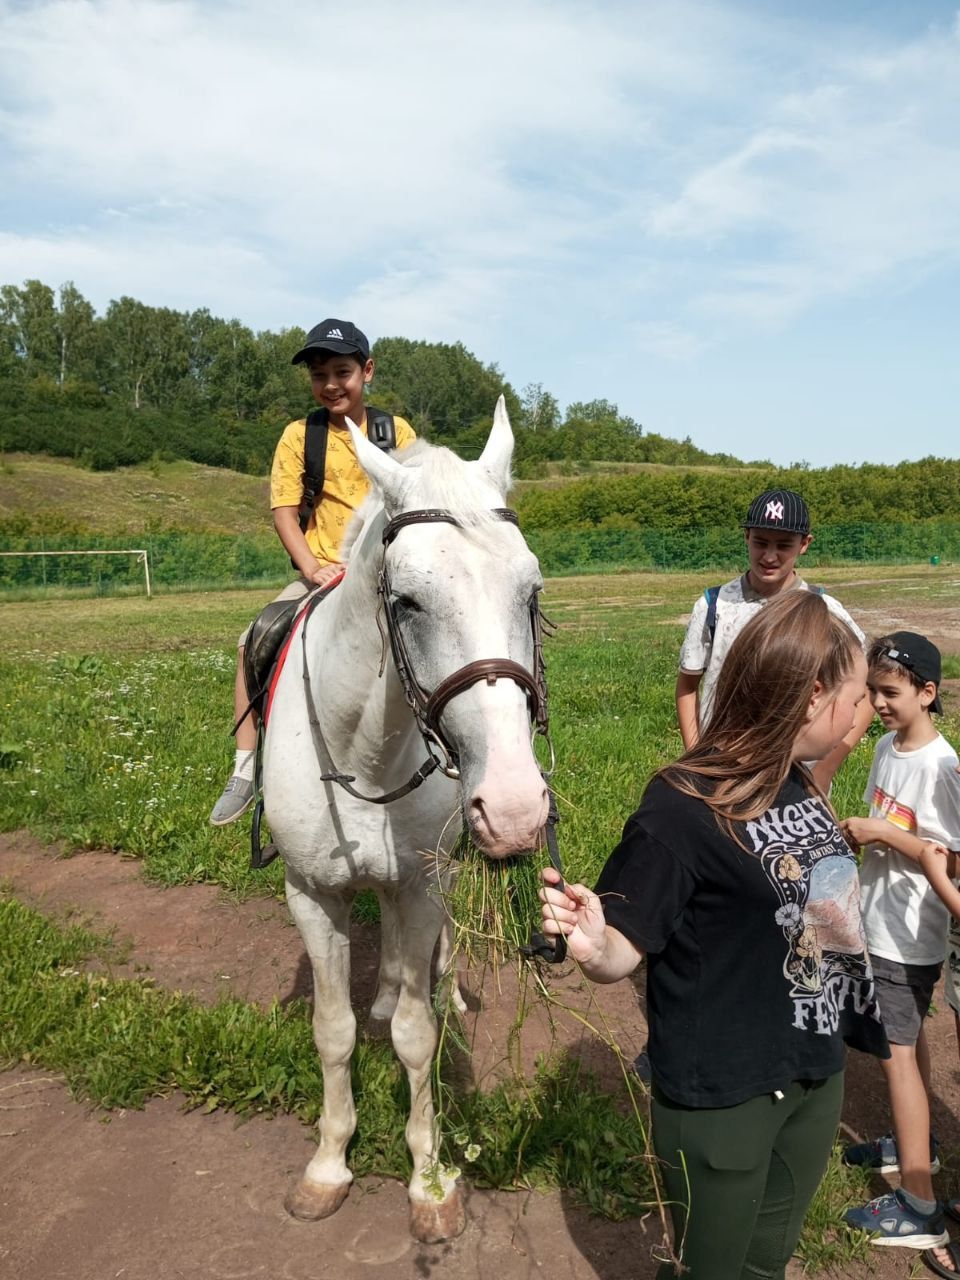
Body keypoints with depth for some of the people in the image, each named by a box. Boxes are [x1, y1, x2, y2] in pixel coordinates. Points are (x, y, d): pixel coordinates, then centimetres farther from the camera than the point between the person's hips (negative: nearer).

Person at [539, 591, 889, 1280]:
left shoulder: (805, 787, -2)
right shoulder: (682, 810, -26)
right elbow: (626, 949, -22)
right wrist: (591, 947, -43)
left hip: (818, 1075, 7)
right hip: (721, 1095, -7)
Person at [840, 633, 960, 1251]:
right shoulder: (887, 746, 2)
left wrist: (882, 833, -23)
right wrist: (856, 831, -3)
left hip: (908, 937, -8)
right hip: (879, 924, 8)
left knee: (897, 1051, -2)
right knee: (908, 1037, 23)